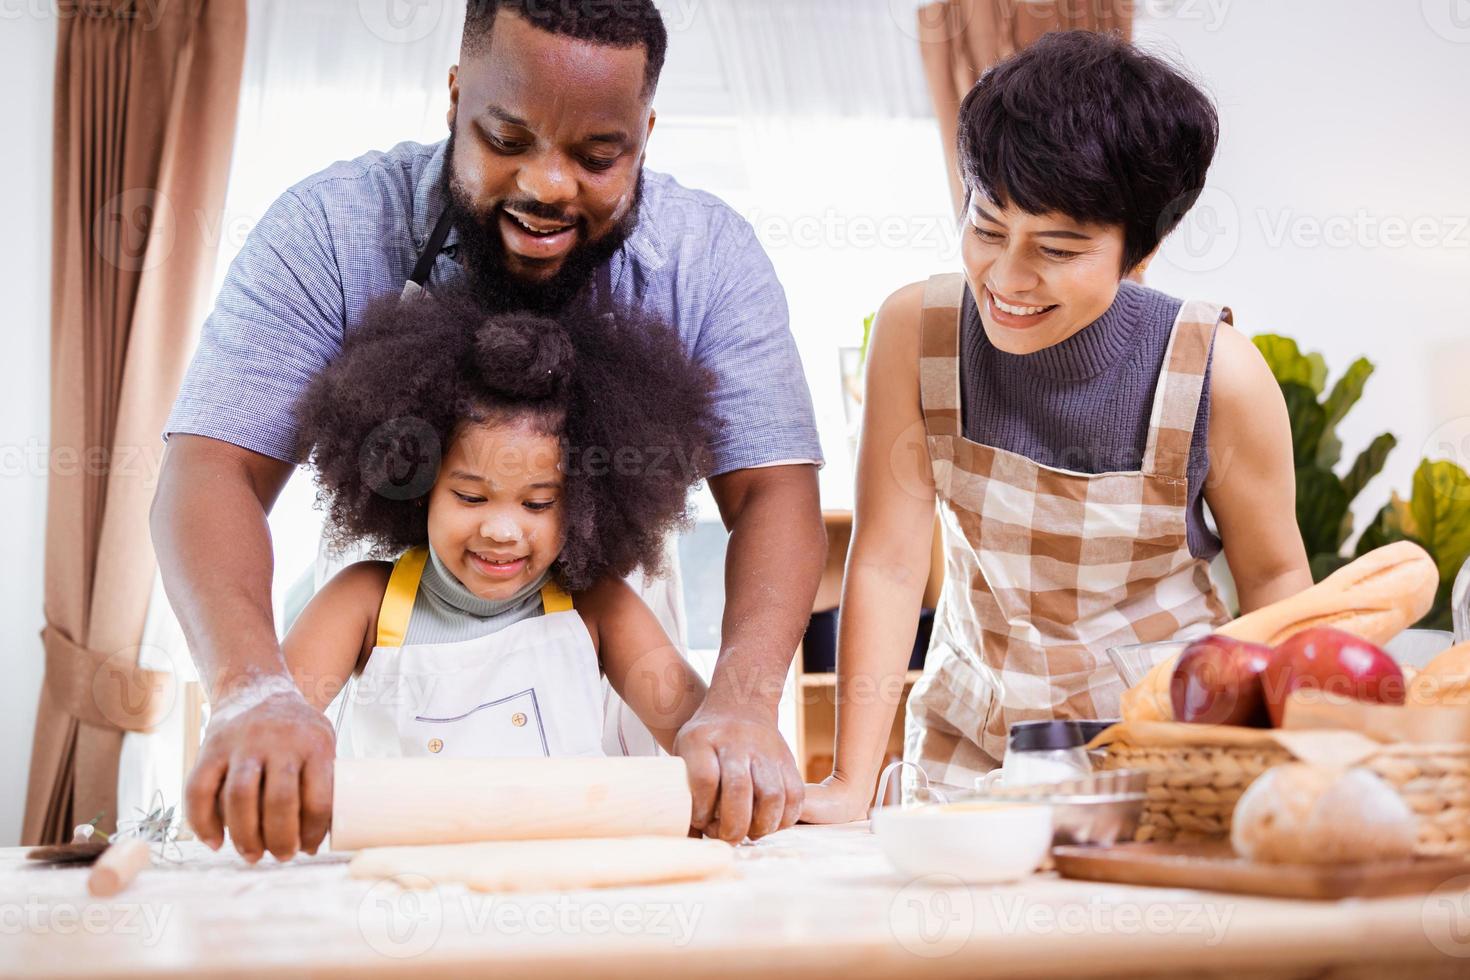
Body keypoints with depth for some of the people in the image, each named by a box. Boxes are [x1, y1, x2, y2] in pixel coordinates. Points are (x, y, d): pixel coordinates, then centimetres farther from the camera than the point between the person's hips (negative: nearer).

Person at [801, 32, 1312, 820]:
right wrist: (850, 783, -13)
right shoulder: (916, 330, -13)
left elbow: (1274, 576, -3)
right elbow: (887, 560, -12)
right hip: (969, 744, 2)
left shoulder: (1218, 376, -17)